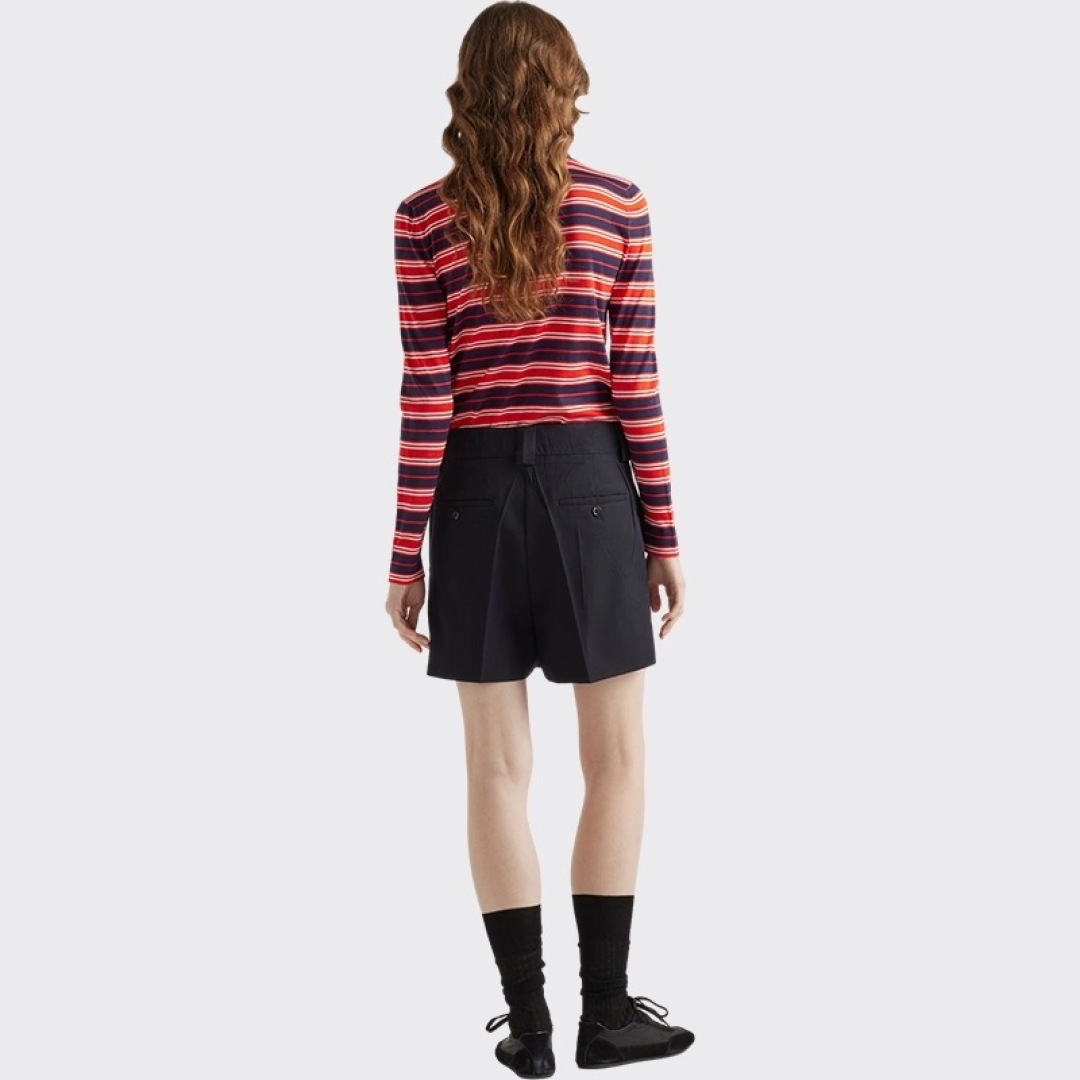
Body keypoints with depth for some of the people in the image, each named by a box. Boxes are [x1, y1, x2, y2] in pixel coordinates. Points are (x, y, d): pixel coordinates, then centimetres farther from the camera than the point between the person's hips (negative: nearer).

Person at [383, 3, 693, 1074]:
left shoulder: (424, 219, -2)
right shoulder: (617, 204, -2)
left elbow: (425, 399, -5)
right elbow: (635, 382, -5)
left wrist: (407, 554, 0)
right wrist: (663, 530, 2)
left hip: (475, 492, 1)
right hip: (589, 485, -1)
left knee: (498, 770, 7)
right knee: (616, 760, 10)